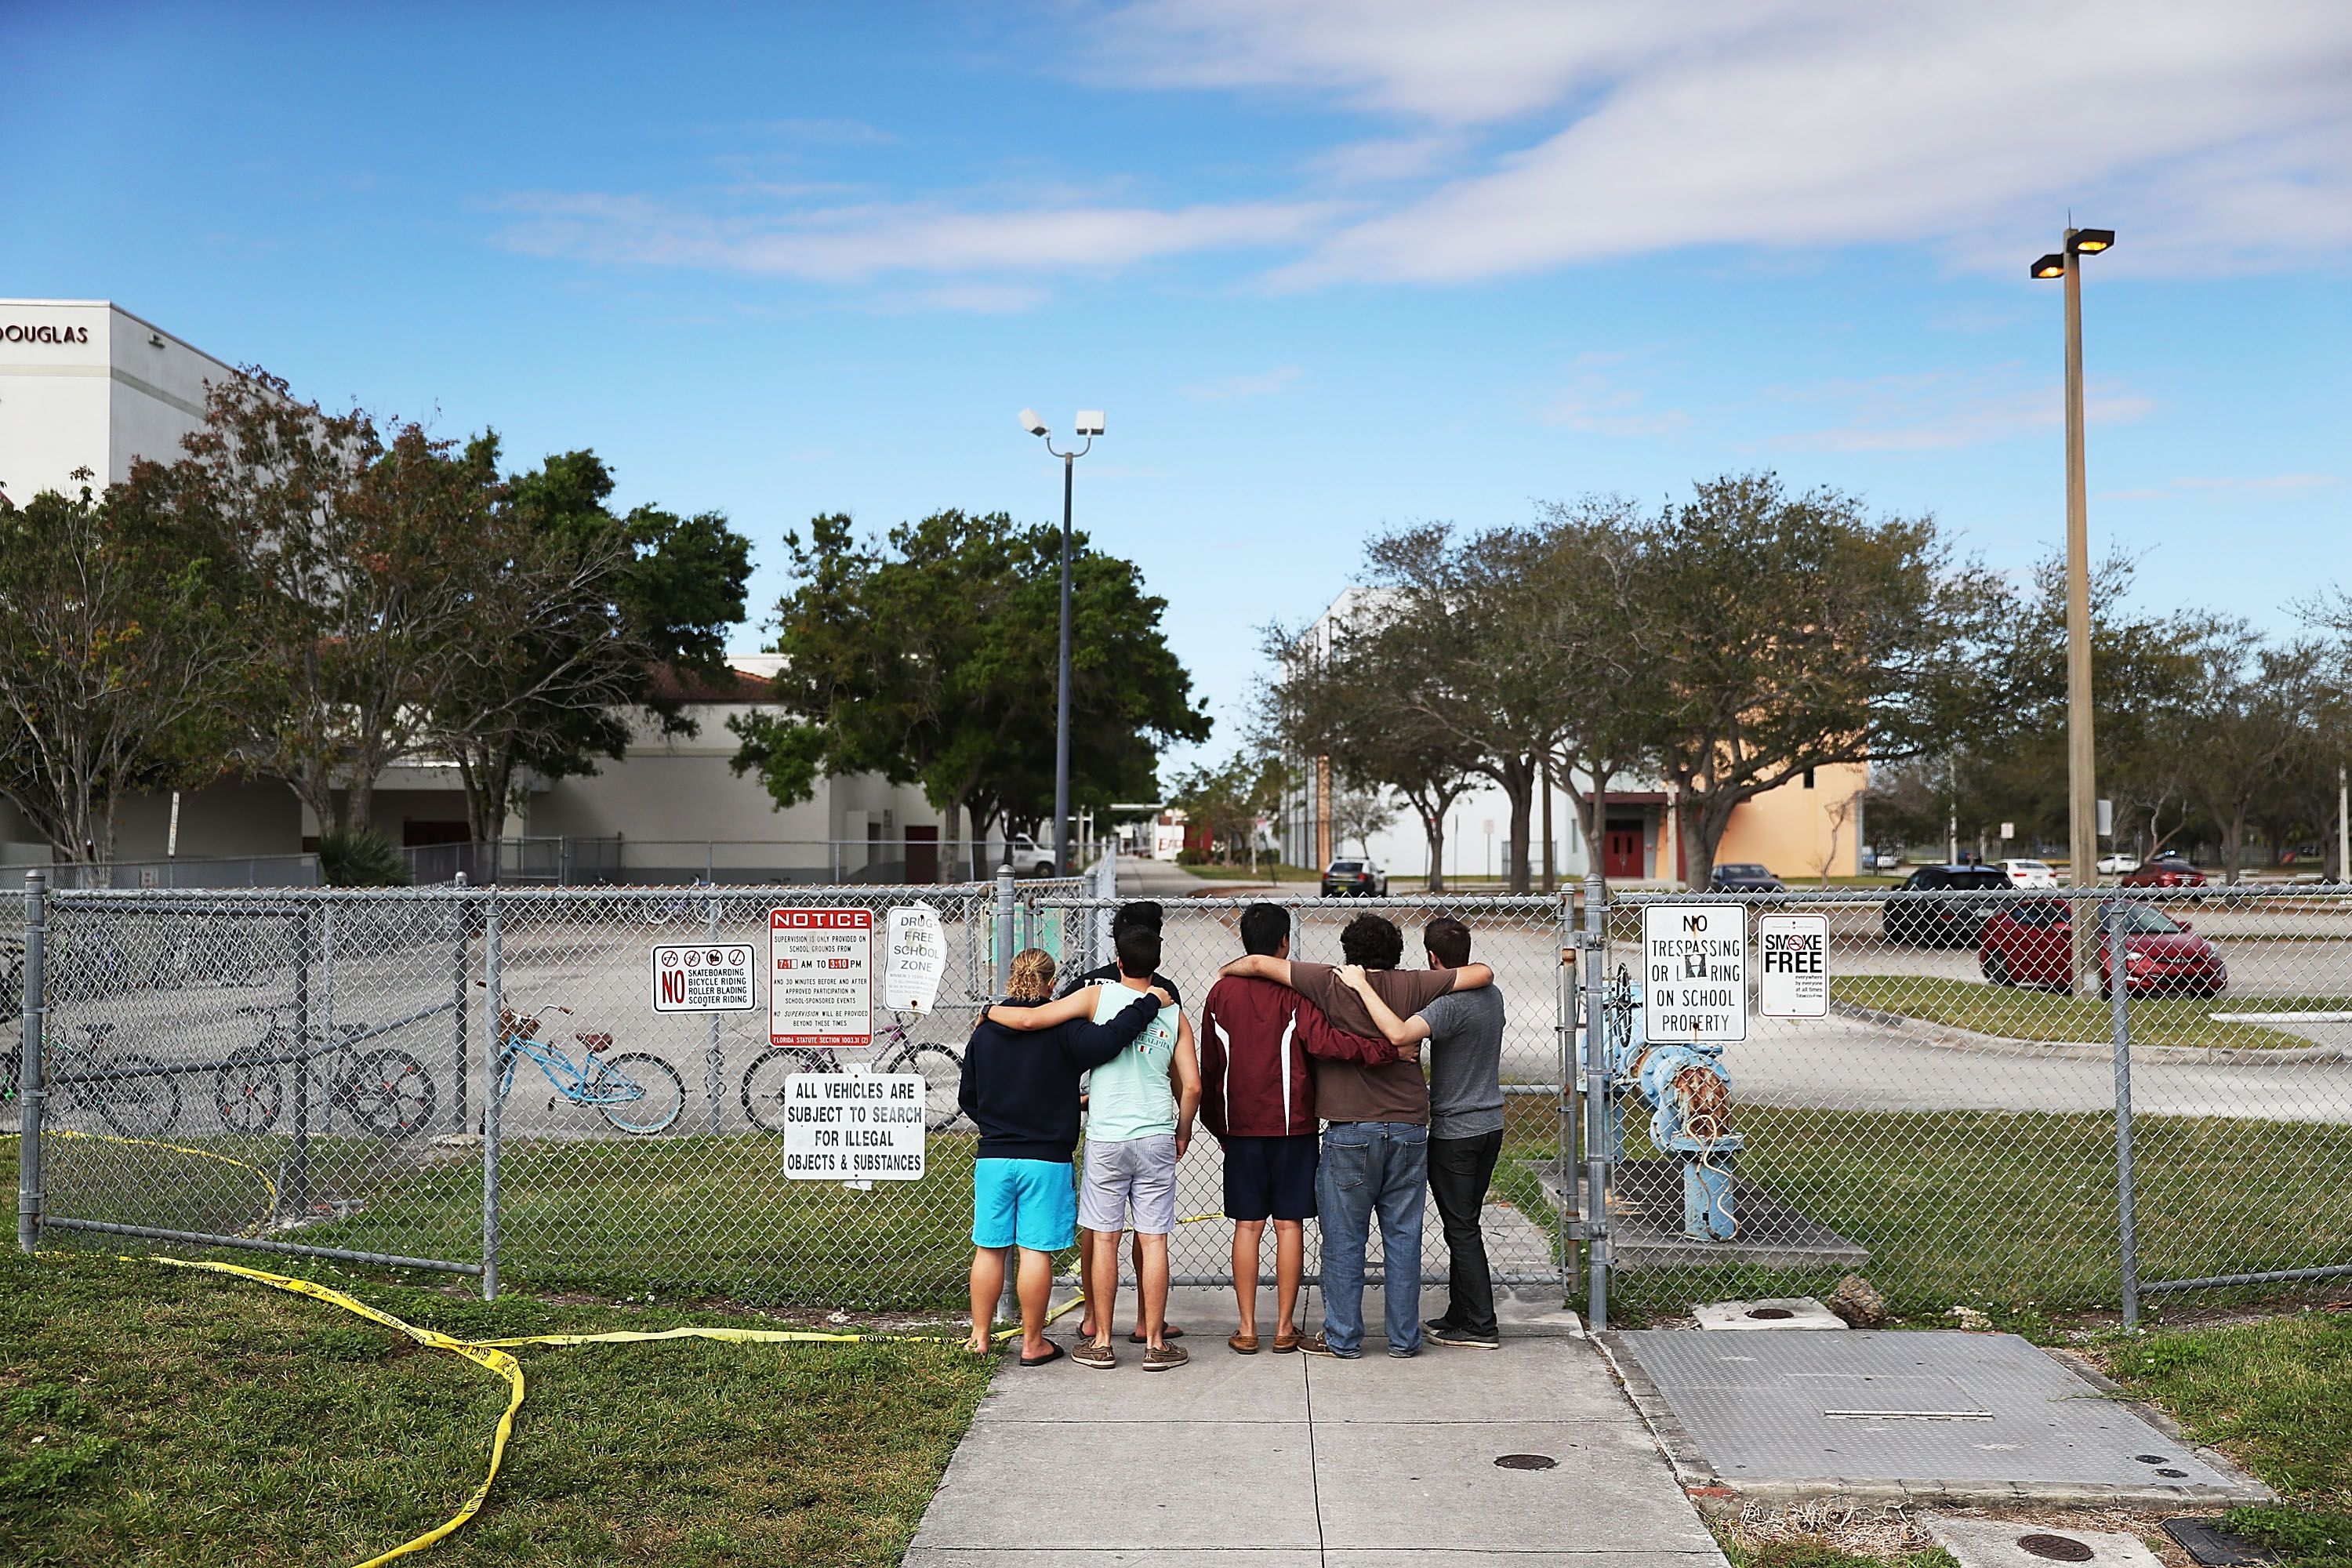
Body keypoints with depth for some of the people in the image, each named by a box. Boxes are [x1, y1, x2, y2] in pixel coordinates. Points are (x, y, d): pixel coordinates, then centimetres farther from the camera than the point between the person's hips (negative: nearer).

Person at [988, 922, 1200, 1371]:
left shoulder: (1098, 997, -2)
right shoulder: (1174, 1015, 5)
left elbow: (1029, 1019, -10)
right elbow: (1192, 1086, 2)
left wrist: (991, 1010, 10)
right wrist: (1182, 1133, 18)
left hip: (1105, 1139, -1)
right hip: (1156, 1139, 1)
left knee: (1104, 1240, 6)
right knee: (1154, 1241, 5)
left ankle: (1101, 1343, 13)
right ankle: (1155, 1344, 10)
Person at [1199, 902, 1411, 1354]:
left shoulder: (1221, 993, 4)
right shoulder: (1295, 990, -7)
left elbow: (1208, 1068, 9)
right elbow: (1324, 1040, -22)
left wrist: (1216, 1126, 19)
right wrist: (1388, 1051, -20)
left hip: (1240, 1126, 3)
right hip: (1292, 1126, -2)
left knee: (1247, 1225, 6)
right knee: (1289, 1224, 4)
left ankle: (1247, 1328, 8)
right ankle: (1285, 1328, 8)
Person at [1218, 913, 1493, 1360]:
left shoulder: (1331, 984, -4)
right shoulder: (1411, 986, 2)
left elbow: (1258, 963, -7)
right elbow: (1482, 973, 4)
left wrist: (1226, 970, 12)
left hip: (1350, 1133, -3)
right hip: (1410, 1130, 3)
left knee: (1344, 1241, 6)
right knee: (1403, 1238, 10)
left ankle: (1342, 1338, 11)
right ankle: (1404, 1338, 16)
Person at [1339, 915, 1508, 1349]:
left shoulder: (1450, 1005, -23)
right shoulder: (1492, 994, 5)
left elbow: (1399, 1034, -39)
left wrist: (1362, 986, -30)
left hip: (1454, 1131, -8)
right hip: (1490, 1125, 8)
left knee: (1462, 1229, 1)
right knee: (1464, 1225, 17)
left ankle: (1481, 1326, 6)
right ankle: (1461, 1314, 24)